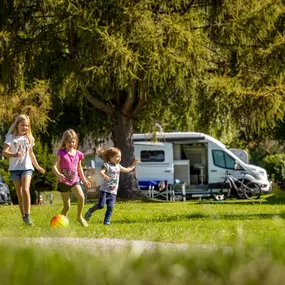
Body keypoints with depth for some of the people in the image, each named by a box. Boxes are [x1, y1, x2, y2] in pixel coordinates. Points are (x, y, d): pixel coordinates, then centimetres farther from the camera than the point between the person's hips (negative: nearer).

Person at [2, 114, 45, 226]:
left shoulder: (28, 138, 9)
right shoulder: (11, 137, -3)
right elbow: (4, 152, -15)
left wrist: (37, 166, 30)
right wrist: (14, 155, -35)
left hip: (27, 167, 1)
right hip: (15, 168, -1)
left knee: (25, 190, -18)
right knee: (19, 194, 3)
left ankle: (27, 216, -18)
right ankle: (23, 217, 11)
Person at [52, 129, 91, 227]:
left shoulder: (78, 154, 5)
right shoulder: (61, 153, -8)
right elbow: (54, 166, -18)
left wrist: (84, 180, 22)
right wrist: (58, 174, -38)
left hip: (74, 181, 3)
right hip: (64, 182, -3)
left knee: (81, 197, -22)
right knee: (67, 206, -3)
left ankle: (79, 216, -2)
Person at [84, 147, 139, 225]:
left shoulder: (118, 166, 15)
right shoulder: (107, 165, -9)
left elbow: (127, 170, 33)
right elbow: (101, 171, -28)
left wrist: (133, 165, 31)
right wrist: (104, 175, -49)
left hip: (113, 191, 6)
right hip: (105, 190, -6)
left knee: (110, 207, -4)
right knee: (101, 205, -14)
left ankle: (107, 221, 4)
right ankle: (90, 211, 11)